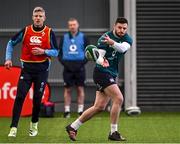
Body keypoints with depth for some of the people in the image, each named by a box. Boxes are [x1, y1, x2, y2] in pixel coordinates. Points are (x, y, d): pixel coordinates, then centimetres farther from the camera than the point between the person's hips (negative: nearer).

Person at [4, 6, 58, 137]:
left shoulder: (49, 33, -1)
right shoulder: (25, 31, 1)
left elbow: (55, 52, 1)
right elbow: (11, 43, 12)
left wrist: (43, 51, -16)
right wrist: (8, 59, 1)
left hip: (42, 70, 0)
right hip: (27, 68, 0)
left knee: (37, 99, 5)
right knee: (20, 97, -10)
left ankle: (34, 125, 28)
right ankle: (13, 128, -10)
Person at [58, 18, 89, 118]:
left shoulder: (83, 37, 4)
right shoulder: (64, 38, 8)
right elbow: (59, 52, 10)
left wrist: (83, 62, -8)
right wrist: (63, 62, -5)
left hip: (79, 67, -1)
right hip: (68, 67, 1)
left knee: (80, 88, 0)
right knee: (68, 89, 2)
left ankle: (81, 110, 4)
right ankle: (67, 111, 6)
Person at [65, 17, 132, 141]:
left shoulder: (127, 39, 1)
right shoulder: (104, 37, -11)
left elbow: (123, 48, -22)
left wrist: (112, 42, -42)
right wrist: (101, 61, -40)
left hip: (112, 74, 7)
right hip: (102, 72, -7)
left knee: (99, 107, 6)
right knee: (118, 98, -18)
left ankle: (73, 127, 16)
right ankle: (113, 132, -11)